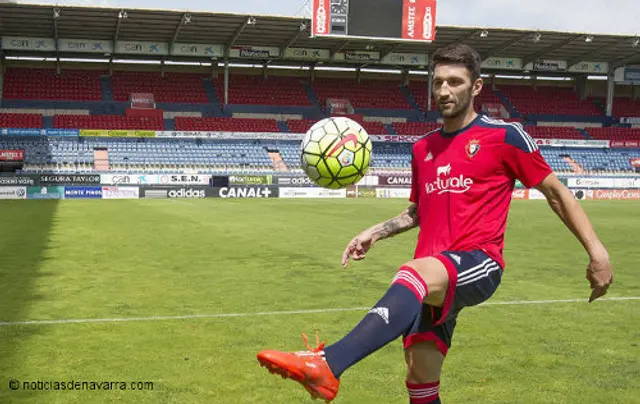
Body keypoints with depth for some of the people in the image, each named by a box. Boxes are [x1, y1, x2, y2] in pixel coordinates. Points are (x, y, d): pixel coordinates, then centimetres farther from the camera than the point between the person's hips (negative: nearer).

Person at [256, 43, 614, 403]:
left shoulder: (504, 136, 1)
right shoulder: (422, 148, 16)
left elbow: (555, 192, 7)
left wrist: (596, 250, 0)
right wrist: (375, 233, 15)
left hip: (479, 264, -6)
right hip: (434, 278, 6)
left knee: (416, 274, -38)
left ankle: (327, 365, -54)